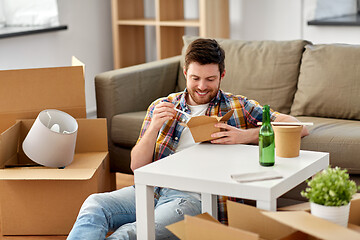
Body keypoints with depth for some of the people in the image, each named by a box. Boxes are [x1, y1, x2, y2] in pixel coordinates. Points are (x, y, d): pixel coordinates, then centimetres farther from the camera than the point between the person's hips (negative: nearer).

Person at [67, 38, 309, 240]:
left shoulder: (238, 107, 11)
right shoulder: (162, 106, 17)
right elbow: (137, 167, 12)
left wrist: (245, 135, -13)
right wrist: (154, 127, -7)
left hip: (194, 197, -4)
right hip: (151, 189, 4)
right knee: (94, 204, -27)